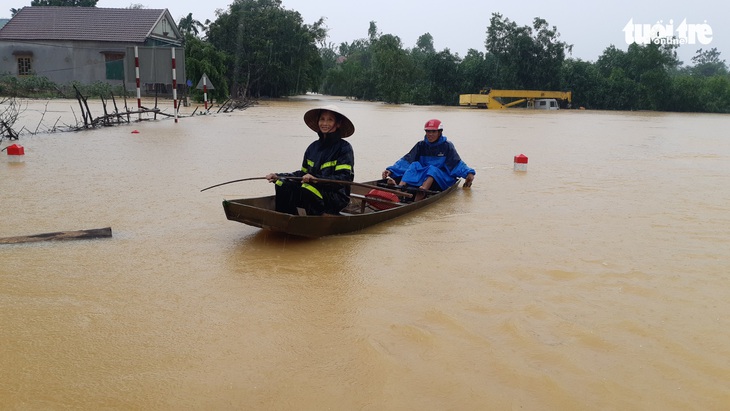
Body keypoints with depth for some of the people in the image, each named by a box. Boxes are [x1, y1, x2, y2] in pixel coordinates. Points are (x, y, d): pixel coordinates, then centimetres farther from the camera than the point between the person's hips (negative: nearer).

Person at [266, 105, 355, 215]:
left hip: (336, 198, -6)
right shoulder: (313, 147, 13)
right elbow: (303, 173, 18)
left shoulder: (344, 148, -5)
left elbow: (344, 178, -16)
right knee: (283, 184, -12)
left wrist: (316, 179, -28)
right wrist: (278, 176, 7)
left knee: (307, 189, -33)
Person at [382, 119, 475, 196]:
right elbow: (406, 160, 1)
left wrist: (469, 173, -24)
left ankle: (422, 191, -62)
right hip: (422, 176, 3)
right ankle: (399, 187, -51)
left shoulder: (447, 146, 2)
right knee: (415, 165, -22)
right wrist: (390, 170, -12)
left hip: (441, 180, -3)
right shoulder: (421, 145, 10)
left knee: (432, 168, -31)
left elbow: (457, 163, -6)